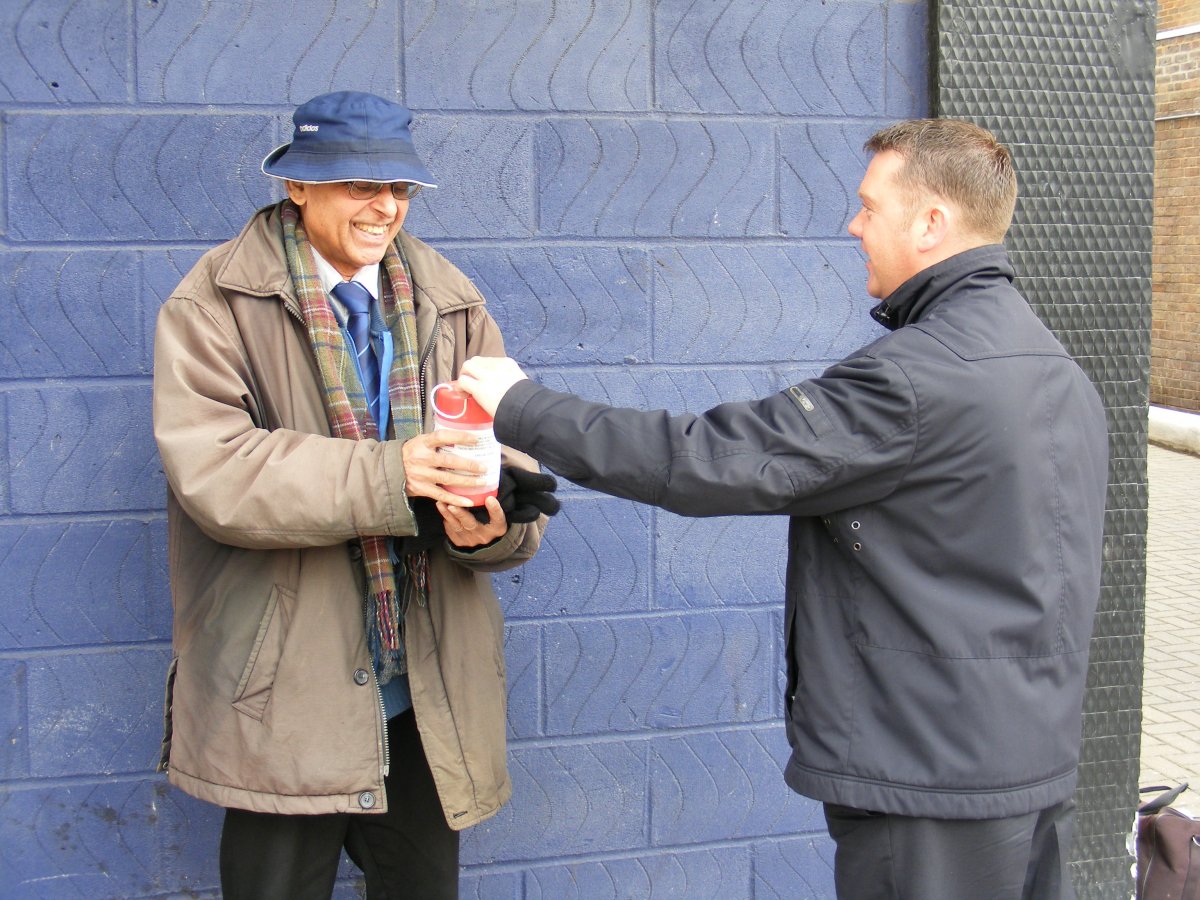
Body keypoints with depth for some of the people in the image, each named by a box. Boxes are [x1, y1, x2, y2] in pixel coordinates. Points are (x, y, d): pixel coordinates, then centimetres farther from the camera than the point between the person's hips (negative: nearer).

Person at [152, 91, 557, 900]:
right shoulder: (215, 306, -6)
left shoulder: (453, 307, 5)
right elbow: (211, 469, -20)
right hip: (283, 702, -3)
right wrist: (390, 477, -29)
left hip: (428, 701, 4)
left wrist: (490, 517, -25)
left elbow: (512, 462, -1)